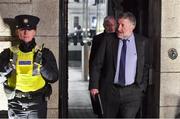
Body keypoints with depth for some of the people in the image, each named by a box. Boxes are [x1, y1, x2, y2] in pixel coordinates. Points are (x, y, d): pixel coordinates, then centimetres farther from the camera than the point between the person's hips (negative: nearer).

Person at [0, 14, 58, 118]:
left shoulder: (44, 53, 1)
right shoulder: (9, 53, 3)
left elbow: (53, 77, -5)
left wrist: (41, 65, -18)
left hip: (37, 106, -1)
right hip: (15, 105, 1)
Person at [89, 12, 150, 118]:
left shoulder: (142, 42, 2)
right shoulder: (108, 40, 1)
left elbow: (146, 66, 6)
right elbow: (97, 64, 2)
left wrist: (143, 88, 2)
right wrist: (94, 85, -4)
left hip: (132, 92, -1)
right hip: (110, 90, 1)